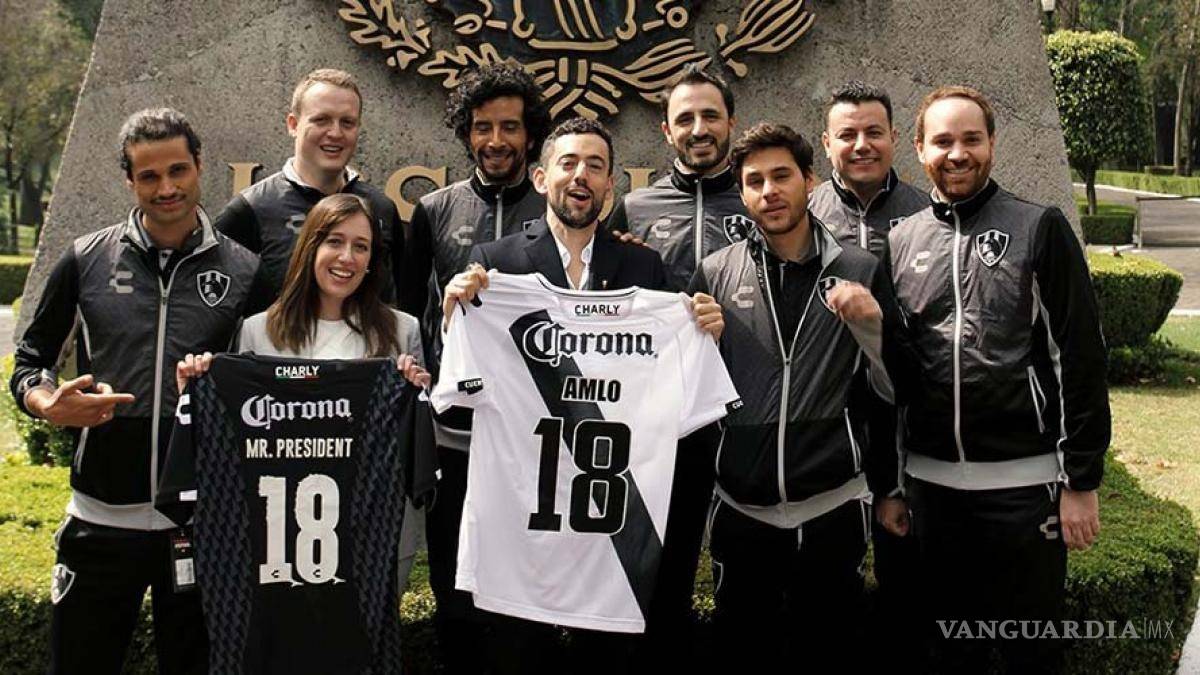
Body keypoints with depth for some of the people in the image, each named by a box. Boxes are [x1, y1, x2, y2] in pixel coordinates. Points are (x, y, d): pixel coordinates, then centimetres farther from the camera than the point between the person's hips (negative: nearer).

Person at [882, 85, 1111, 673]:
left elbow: (1081, 359, -5)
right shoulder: (900, 242, 7)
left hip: (1025, 481, -3)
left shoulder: (1039, 229, -2)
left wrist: (1082, 479, -8)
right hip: (931, 483, 3)